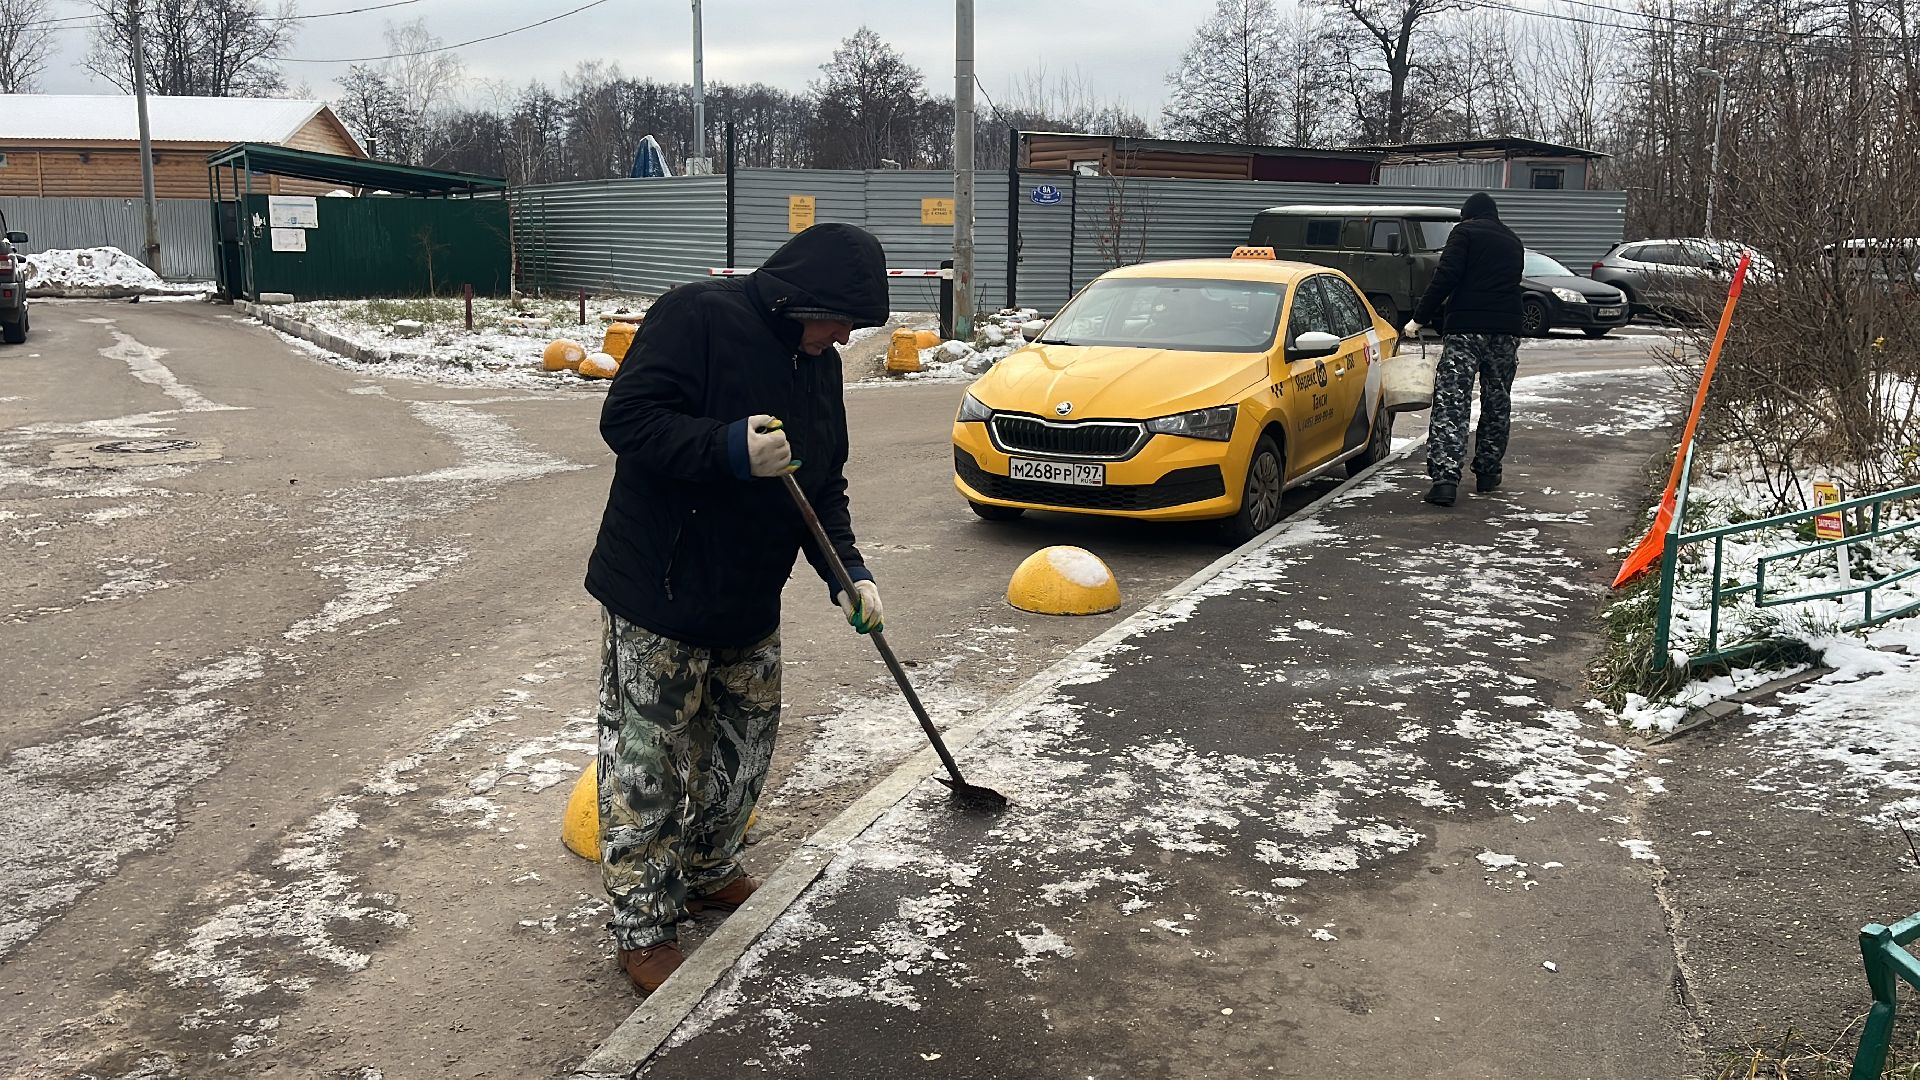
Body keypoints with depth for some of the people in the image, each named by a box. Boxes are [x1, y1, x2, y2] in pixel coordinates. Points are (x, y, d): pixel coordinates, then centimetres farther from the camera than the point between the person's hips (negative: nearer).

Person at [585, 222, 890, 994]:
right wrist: (729, 450, -31)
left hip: (749, 600, 8)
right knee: (648, 764, -1)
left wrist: (848, 571, 1)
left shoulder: (817, 363, 9)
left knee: (744, 744, 18)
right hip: (658, 596, -8)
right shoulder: (697, 317, -16)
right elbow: (627, 419, -21)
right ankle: (643, 932, 13)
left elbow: (824, 485, 14)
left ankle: (710, 873, 40)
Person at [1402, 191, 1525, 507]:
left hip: (1465, 327, -5)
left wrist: (1420, 318, -8)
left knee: (1451, 402, -9)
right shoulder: (1513, 242, 21)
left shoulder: (1465, 231, 2)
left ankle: (1445, 478, -20)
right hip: (1506, 328, 5)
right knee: (1497, 403, 17)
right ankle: (1487, 472, 23)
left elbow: (1446, 277, -10)